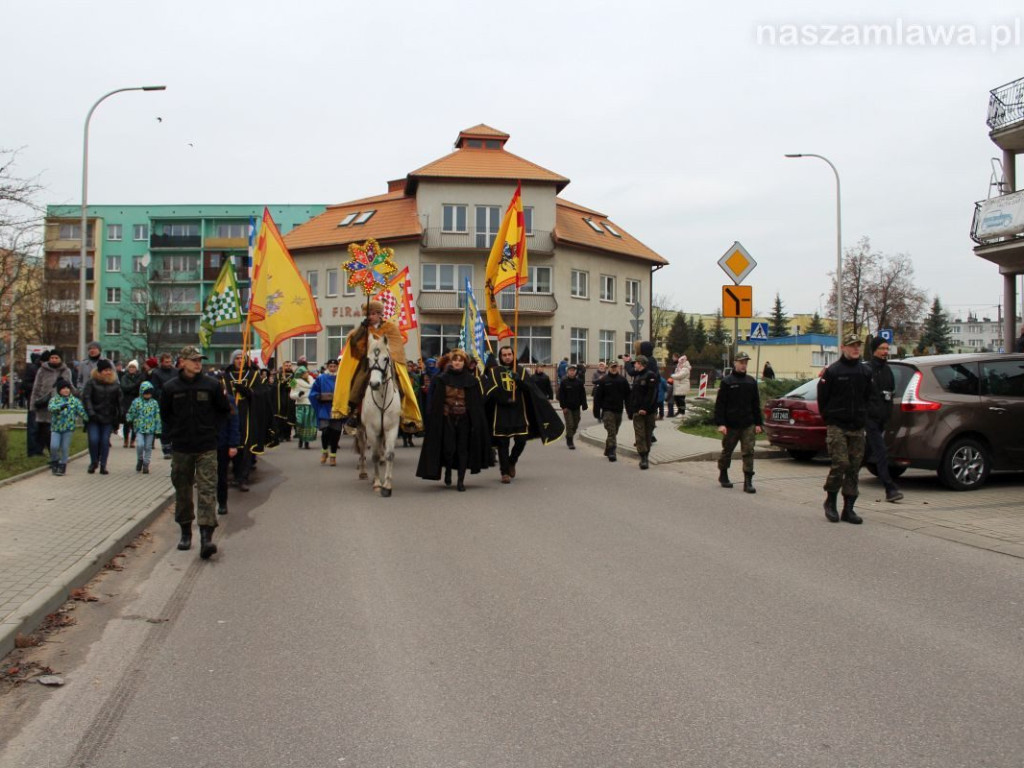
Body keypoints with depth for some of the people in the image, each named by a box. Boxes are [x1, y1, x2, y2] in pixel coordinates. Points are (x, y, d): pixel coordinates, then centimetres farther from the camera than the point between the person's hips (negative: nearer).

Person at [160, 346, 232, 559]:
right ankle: (185, 532, 26)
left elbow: (225, 410, 11)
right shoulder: (171, 387, 1)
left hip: (206, 447, -2)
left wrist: (211, 427, 5)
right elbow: (165, 414, 15)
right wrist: (174, 432, 6)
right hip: (181, 448, 2)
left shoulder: (212, 385, -1)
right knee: (182, 491, 11)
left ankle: (206, 536, -15)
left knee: (207, 491, -10)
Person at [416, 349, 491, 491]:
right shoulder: (442, 379, 1)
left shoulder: (471, 380, 1)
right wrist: (431, 419, -6)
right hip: (447, 418, 0)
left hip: (464, 419, 0)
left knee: (462, 448, 2)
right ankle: (448, 470, 27)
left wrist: (477, 423, -3)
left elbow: (477, 404, 3)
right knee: (449, 448, -3)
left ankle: (461, 480, 9)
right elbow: (435, 402, 1)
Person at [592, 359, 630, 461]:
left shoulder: (623, 380, 5)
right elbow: (597, 397, -4)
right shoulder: (603, 380, -4)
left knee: (614, 432, 13)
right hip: (607, 410, -4)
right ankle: (611, 452, -12)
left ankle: (608, 450, 28)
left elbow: (627, 396, 6)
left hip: (619, 410, 4)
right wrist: (596, 411, -8)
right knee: (611, 432, -11)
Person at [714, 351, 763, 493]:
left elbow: (756, 404, 13)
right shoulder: (727, 382, -3)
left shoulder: (751, 382, 9)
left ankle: (748, 482, -3)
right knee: (727, 451, 12)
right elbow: (720, 405, -5)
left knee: (748, 452, -5)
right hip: (731, 424, -2)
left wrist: (758, 423, 8)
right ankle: (723, 476, 31)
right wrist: (720, 423, -12)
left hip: (748, 425, 2)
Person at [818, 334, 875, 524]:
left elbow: (869, 396, 17)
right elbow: (822, 397, -1)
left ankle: (848, 509, 11)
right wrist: (829, 419, 1)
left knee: (854, 467, 4)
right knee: (840, 463, -12)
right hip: (837, 426, -4)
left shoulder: (866, 371, 10)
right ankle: (830, 501, 8)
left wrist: (862, 416, 11)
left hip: (858, 427, 5)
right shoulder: (832, 371, -4)